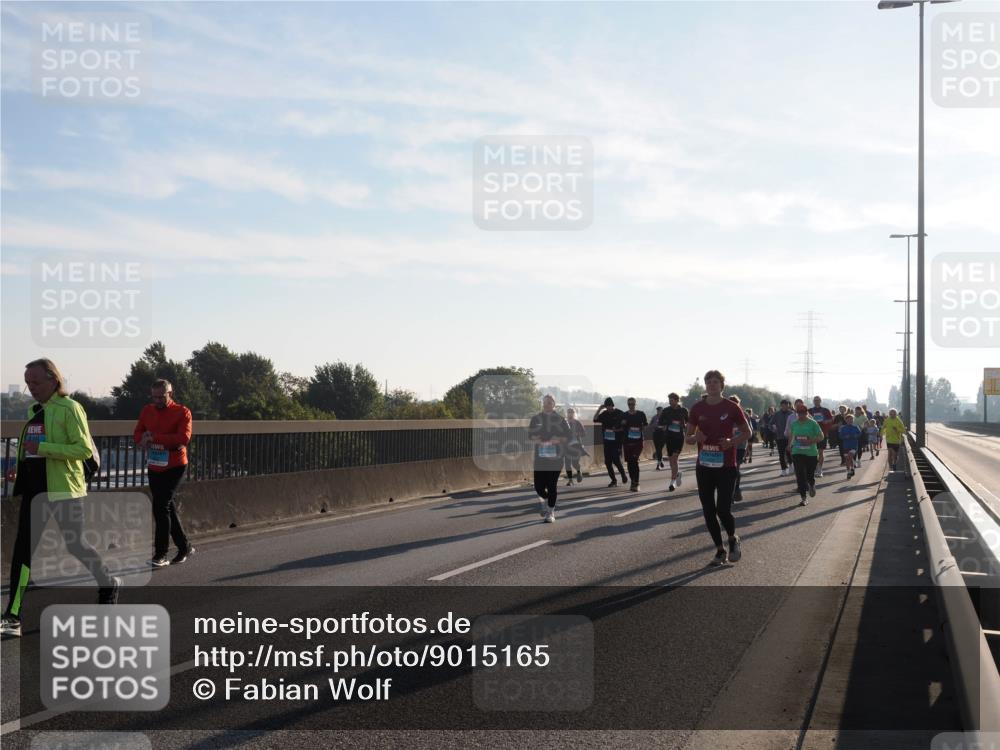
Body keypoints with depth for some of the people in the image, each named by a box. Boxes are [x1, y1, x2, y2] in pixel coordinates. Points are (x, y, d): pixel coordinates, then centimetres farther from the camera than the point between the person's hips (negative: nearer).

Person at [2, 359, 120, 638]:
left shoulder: (69, 408, -11)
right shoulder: (34, 411, 14)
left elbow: (85, 449, -18)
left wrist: (43, 448, -24)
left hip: (63, 490, -7)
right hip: (34, 490, 7)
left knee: (75, 544, 5)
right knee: (23, 550, 0)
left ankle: (109, 584, 32)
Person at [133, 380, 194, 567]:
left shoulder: (182, 412, -8)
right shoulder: (147, 410, 9)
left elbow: (184, 437, -21)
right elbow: (137, 433, 9)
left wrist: (154, 437, -21)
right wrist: (144, 440, -15)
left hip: (174, 467, -6)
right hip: (154, 467, 6)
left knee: (161, 508, -13)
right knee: (168, 508, 13)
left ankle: (161, 555, -8)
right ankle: (184, 547, 26)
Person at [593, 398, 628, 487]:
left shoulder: (620, 414, -3)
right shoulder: (604, 414, 9)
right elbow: (595, 419, -1)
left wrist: (618, 430, -15)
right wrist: (599, 409, -7)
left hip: (616, 441, -5)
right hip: (607, 441, 5)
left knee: (616, 460, -11)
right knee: (608, 461, 3)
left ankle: (623, 474, 15)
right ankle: (613, 480, 13)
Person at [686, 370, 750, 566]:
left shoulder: (731, 408, -4)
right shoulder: (697, 408, 4)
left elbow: (747, 432, 5)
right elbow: (688, 437, 11)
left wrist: (732, 442, -14)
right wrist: (695, 437, -13)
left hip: (726, 467, -4)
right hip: (704, 467, 4)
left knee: (723, 509, -10)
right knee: (708, 511, 4)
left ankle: (733, 540, 19)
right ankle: (720, 550, 18)